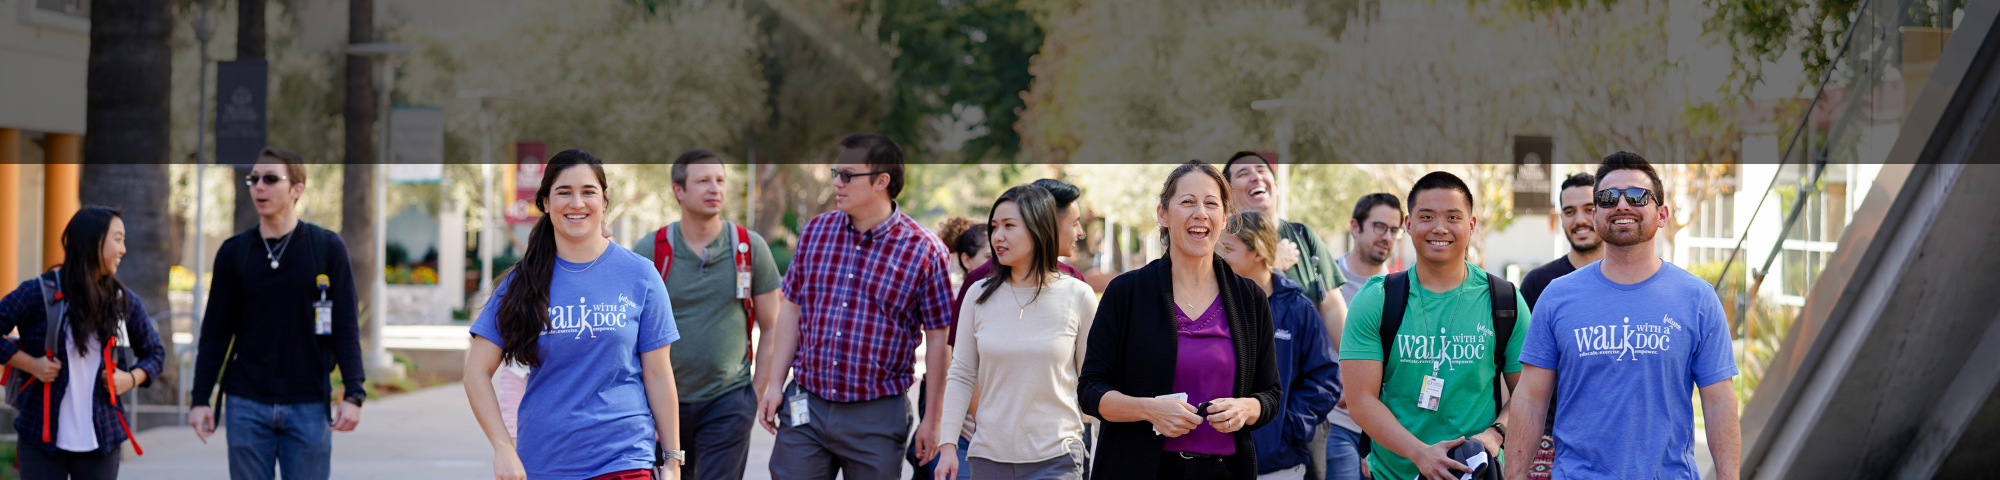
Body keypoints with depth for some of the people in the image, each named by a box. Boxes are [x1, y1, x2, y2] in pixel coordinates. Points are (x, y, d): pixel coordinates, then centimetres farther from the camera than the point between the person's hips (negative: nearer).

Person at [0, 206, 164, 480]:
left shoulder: (125, 301, 7)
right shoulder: (40, 293, -5)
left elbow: (155, 353, 17)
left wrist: (132, 378, -2)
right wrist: (31, 364, -11)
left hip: (101, 439, 3)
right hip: (42, 437, -3)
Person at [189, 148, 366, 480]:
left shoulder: (328, 247, 1)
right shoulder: (233, 251, 6)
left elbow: (345, 327, 0)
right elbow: (215, 333, 9)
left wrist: (353, 394, -9)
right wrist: (200, 399, 2)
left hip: (308, 404, -2)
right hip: (246, 404, 2)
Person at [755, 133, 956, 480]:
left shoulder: (923, 250, -6)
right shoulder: (815, 231, 6)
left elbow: (938, 340, -3)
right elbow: (791, 309, 13)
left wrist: (932, 420, -4)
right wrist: (775, 384, 8)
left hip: (877, 416, -3)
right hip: (805, 409, 3)